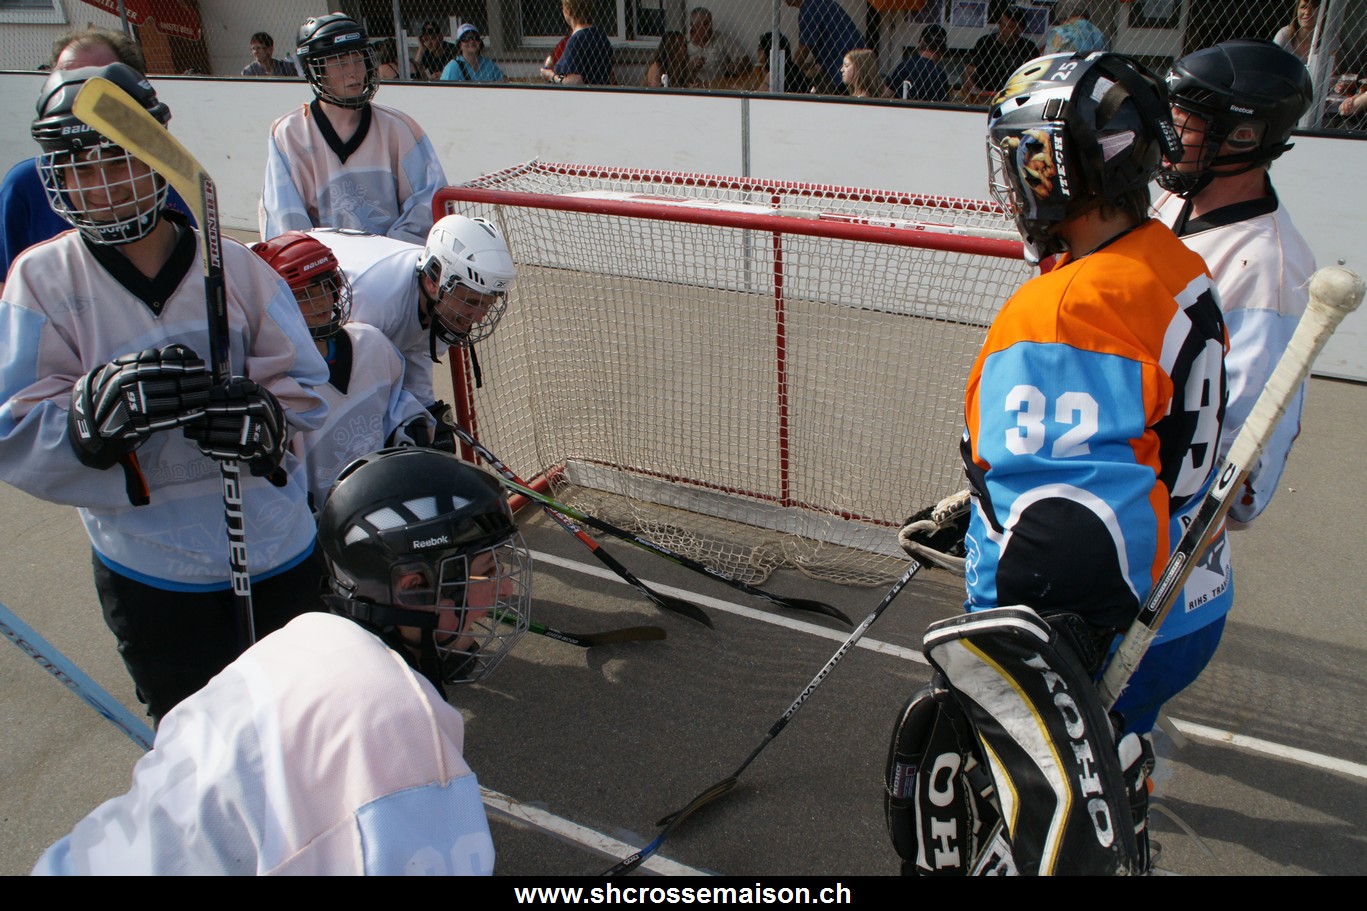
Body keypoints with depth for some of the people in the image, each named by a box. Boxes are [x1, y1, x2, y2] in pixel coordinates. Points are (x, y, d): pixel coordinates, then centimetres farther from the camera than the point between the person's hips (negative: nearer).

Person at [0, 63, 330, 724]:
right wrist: (100, 407, -32)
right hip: (151, 576, -1)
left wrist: (261, 414, -25)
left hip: (281, 550, 2)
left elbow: (304, 386, -3)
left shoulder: (235, 267, -4)